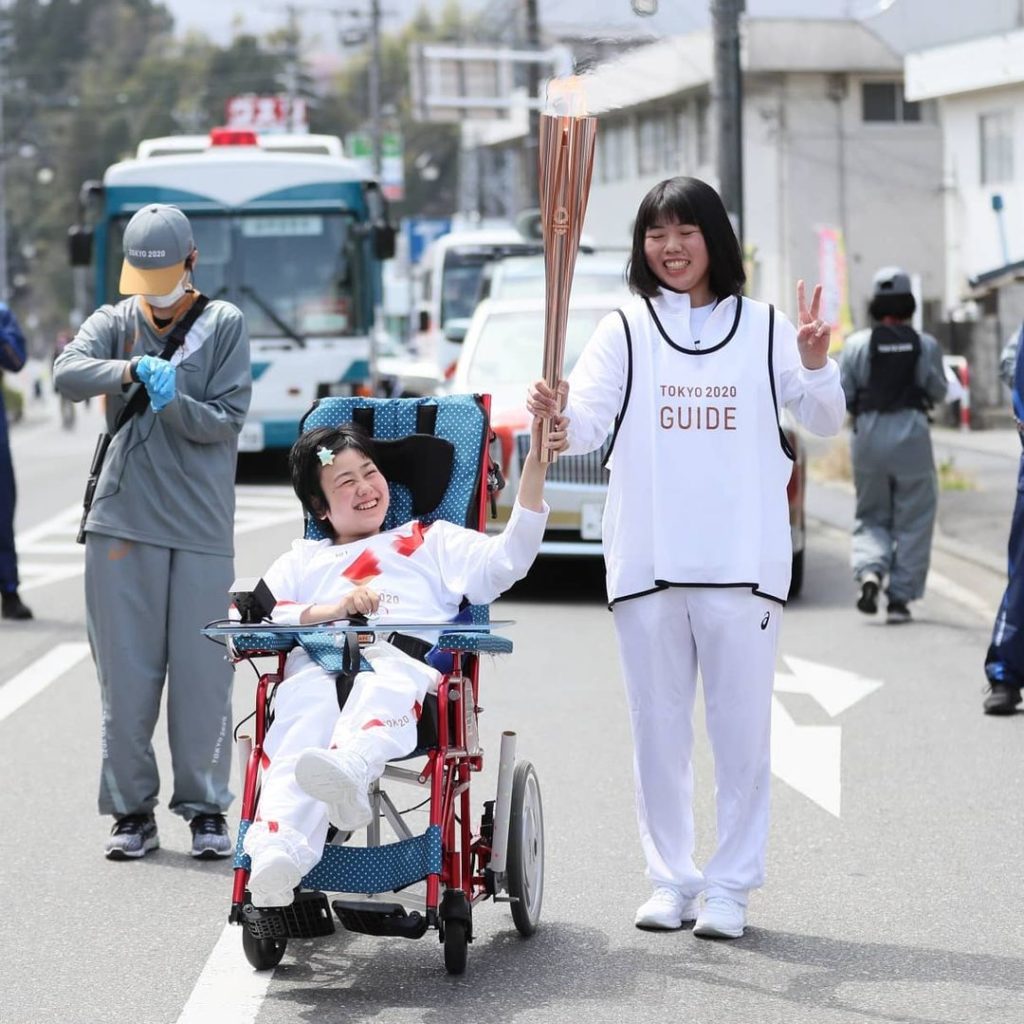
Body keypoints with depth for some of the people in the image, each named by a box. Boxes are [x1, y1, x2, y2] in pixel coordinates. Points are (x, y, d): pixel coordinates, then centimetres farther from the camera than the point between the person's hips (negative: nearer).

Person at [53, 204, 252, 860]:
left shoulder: (225, 324, 6)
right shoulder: (115, 322, 9)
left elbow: (228, 418, 0)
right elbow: (68, 374, -10)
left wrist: (174, 402, -18)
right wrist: (129, 370, -27)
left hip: (202, 528, -1)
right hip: (123, 522, 1)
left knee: (202, 672, -1)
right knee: (126, 672, 2)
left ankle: (206, 809, 9)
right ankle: (132, 811, 10)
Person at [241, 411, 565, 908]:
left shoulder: (432, 542, 35)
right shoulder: (302, 561, 38)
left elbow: (507, 558, 16)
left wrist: (536, 463, 6)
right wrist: (331, 610, 0)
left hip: (406, 664, -1)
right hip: (316, 669, 1)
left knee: (385, 686, -41)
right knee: (299, 734, -37)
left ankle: (349, 767, -74)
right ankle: (276, 858, -60)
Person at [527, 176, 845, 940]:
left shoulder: (765, 327, 7)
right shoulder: (625, 330, 7)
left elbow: (826, 422, 7)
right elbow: (589, 423, -4)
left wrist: (816, 365, -12)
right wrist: (556, 416, -25)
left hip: (743, 561, -1)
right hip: (647, 560, 1)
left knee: (742, 727, 0)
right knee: (659, 726, 7)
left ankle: (731, 888, 7)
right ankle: (671, 880, 17)